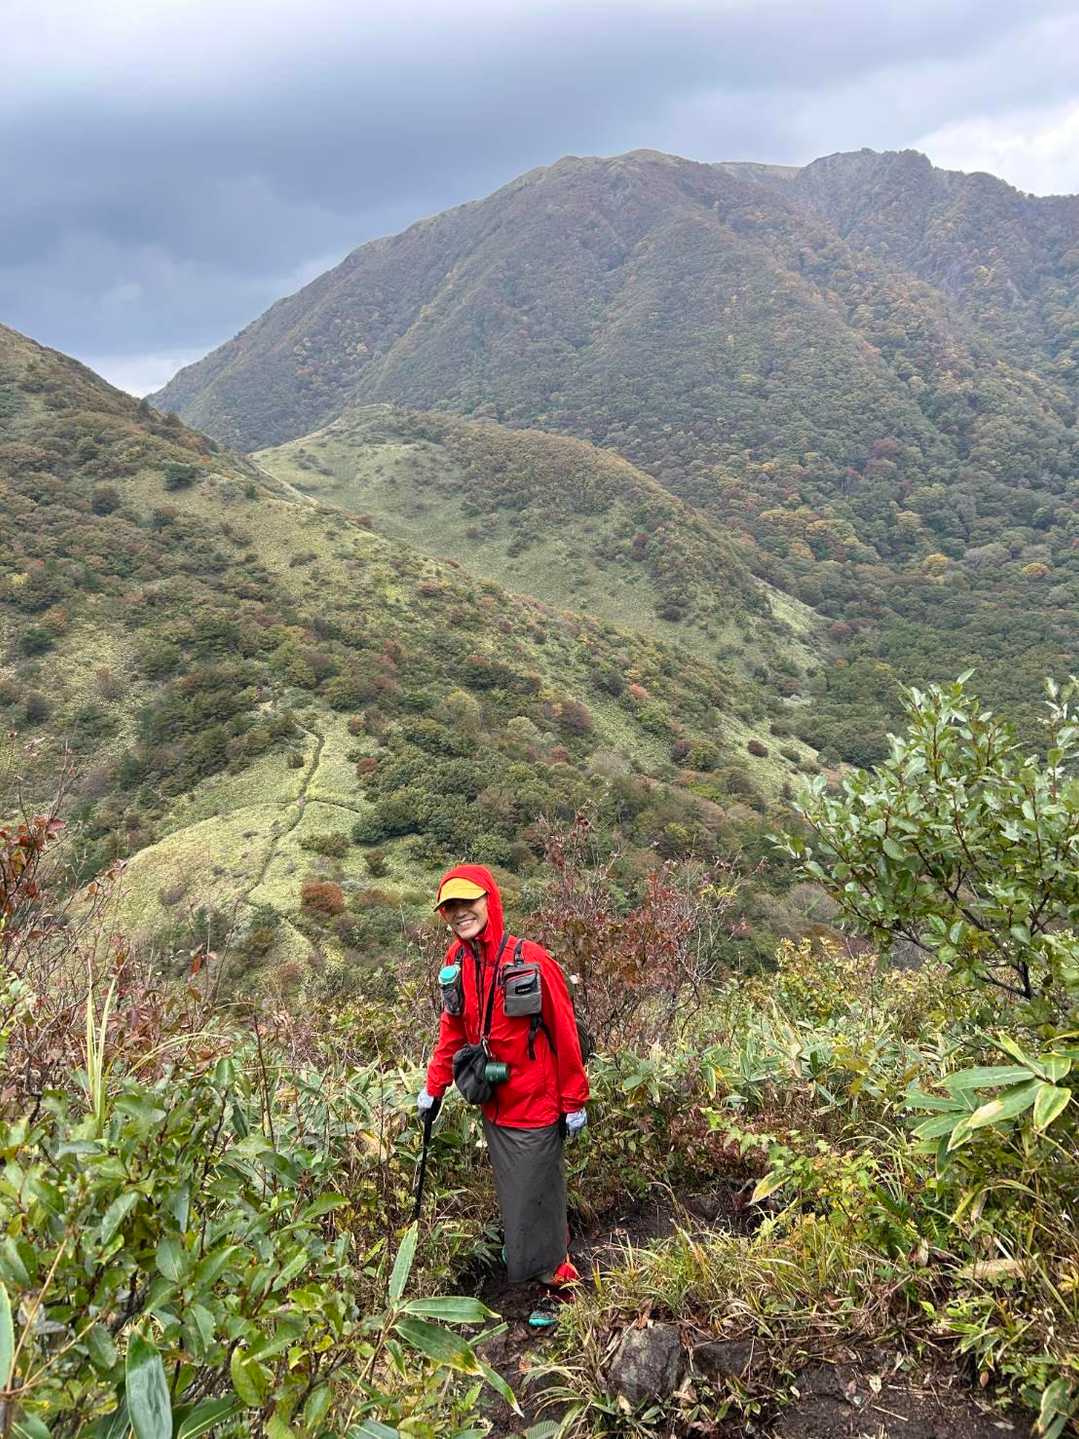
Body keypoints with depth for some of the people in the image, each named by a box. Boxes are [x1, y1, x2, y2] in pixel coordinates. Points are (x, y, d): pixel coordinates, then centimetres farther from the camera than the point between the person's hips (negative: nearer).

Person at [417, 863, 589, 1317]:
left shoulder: (530, 961, -20)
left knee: (536, 1198, 2)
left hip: (536, 1106, -6)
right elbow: (453, 1031, 9)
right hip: (494, 1106, 6)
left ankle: (562, 1284, 18)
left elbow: (564, 1034, -14)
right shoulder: (457, 961, -2)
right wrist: (433, 1087, 8)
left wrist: (574, 1101, -10)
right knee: (512, 1193, 19)